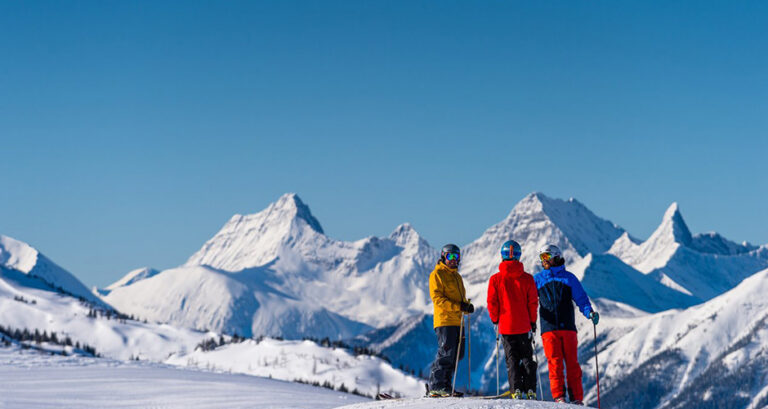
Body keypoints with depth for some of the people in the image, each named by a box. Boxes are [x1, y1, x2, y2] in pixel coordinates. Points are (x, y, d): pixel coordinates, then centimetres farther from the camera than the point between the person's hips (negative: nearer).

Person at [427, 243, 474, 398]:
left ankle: (445, 385, 14)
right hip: (444, 320, -8)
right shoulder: (437, 274, -3)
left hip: (457, 321, 8)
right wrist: (458, 307, -21)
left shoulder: (457, 276, 23)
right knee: (446, 353, -12)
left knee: (456, 354, 7)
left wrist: (467, 306, 2)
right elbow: (437, 298, -13)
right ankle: (436, 386, -7)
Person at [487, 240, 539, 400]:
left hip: (506, 325, -1)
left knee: (512, 359, 4)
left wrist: (495, 320, 11)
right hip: (524, 325, 1)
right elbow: (533, 302, 0)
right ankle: (530, 390, 6)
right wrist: (533, 321, 11)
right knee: (527, 358, 11)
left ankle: (517, 390, -6)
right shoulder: (527, 278, -3)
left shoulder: (495, 279, -6)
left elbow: (492, 303, -4)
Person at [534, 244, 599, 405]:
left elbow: (581, 299, 8)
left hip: (568, 327, 0)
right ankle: (558, 397, -6)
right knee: (555, 363, -8)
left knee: (572, 363, -1)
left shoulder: (569, 278, 11)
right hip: (549, 329, 0)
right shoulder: (537, 279, 14)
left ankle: (577, 399, 3)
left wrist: (589, 312, -10)